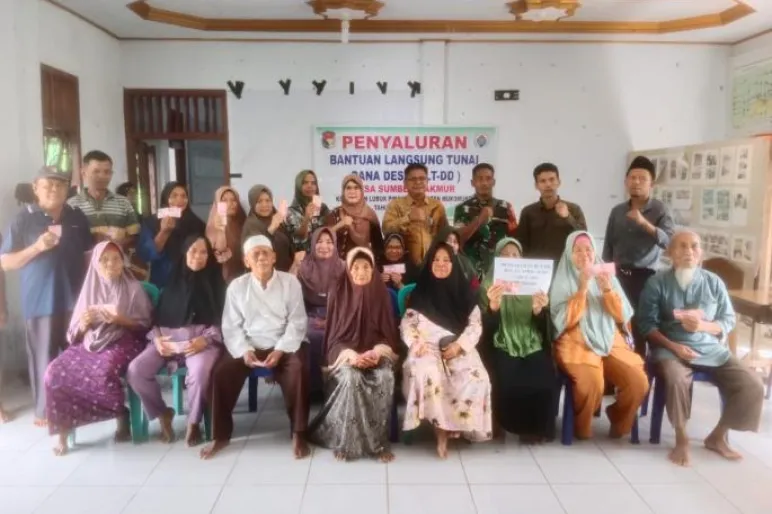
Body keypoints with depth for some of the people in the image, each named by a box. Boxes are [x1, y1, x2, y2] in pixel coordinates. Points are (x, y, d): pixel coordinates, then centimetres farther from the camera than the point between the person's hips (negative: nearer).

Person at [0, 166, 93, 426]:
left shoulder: (77, 217, 7)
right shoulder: (24, 218, -3)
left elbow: (89, 254, 15)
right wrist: (36, 247, -17)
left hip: (75, 299, 3)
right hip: (40, 301, -3)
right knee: (44, 358, 3)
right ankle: (44, 411, 16)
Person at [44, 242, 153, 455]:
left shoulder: (133, 288, 4)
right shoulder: (90, 289, 12)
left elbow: (144, 325, 1)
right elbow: (75, 333, 12)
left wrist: (121, 320, -16)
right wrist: (84, 324, -11)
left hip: (122, 341, -4)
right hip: (90, 342, 4)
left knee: (104, 372, -35)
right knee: (55, 372, -22)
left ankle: (122, 414, -7)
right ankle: (63, 428, -7)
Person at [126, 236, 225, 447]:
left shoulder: (215, 282, 8)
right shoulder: (173, 281, 18)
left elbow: (221, 319, 0)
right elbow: (158, 315, 15)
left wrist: (205, 339, -16)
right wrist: (157, 338, -4)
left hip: (202, 339, -3)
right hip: (168, 338, 4)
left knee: (200, 372, -36)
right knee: (135, 370, -21)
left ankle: (193, 422, -7)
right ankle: (162, 413, 4)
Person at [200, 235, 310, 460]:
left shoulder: (290, 282, -1)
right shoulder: (237, 286, 4)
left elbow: (297, 322, -4)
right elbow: (231, 326, 1)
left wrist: (280, 350, -18)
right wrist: (244, 350, -16)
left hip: (283, 345, -2)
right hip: (249, 345, 2)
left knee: (298, 369, -31)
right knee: (222, 372, -22)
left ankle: (298, 434, -16)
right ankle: (221, 435, -2)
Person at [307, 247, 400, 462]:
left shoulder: (380, 293, 4)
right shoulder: (339, 294, 0)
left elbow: (389, 333, 5)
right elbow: (335, 336, 1)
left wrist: (377, 352, -15)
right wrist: (351, 355, -17)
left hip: (377, 352, 1)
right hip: (346, 353, -1)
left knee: (385, 378, -31)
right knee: (351, 378, -34)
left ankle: (379, 439, -17)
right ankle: (346, 441, -19)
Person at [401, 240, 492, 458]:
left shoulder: (463, 291, 10)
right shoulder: (420, 291, 9)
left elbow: (475, 324, 4)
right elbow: (407, 323, 5)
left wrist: (459, 345, -12)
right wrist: (416, 342, -16)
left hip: (459, 348, 1)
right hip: (428, 347, -1)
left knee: (476, 378, -29)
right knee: (427, 375, -36)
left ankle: (450, 424, -11)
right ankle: (440, 426, -18)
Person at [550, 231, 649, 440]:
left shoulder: (606, 276, 14)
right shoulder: (562, 281, 2)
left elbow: (623, 316, 6)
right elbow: (565, 321, -9)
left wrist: (607, 289, -10)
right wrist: (582, 288, -16)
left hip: (611, 342, 4)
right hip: (577, 344, -4)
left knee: (639, 382, -21)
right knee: (592, 384, -33)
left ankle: (619, 421, 10)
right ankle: (581, 428, -2)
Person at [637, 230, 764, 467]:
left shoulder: (714, 282, 6)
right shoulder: (657, 283, -3)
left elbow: (729, 321, 7)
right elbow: (647, 323, -6)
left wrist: (703, 325, -13)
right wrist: (673, 346, -18)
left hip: (711, 348, 4)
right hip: (671, 348, -4)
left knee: (753, 385, -12)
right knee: (677, 380, -36)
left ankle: (718, 436, 9)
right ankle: (682, 439, -12)